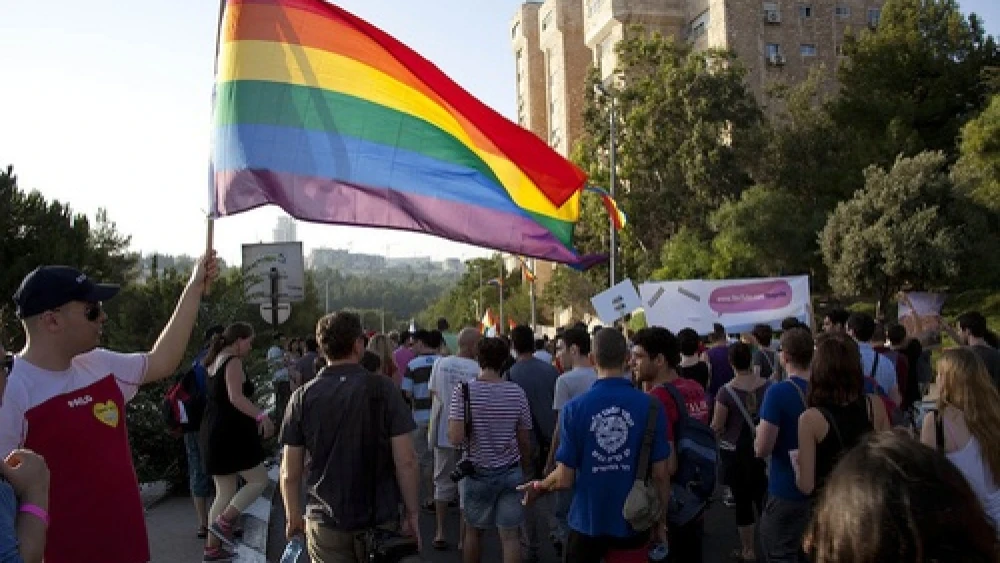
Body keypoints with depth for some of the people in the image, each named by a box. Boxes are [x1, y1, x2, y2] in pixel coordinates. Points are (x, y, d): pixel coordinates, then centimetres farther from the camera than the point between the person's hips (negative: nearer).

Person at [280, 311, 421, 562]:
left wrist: (293, 516, 13)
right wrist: (412, 513, -1)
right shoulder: (383, 389, -11)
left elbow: (290, 472, -2)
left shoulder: (302, 397, -5)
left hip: (324, 525, 2)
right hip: (381, 521, -1)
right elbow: (406, 461, -13)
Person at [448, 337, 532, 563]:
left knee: (473, 531, 19)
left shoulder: (464, 392, -13)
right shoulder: (516, 392, -5)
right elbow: (525, 440, 1)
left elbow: (456, 439, -21)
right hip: (511, 472, 1)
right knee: (510, 535, 5)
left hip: (477, 473, -1)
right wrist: (524, 471, 16)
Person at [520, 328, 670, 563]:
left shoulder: (574, 409, -14)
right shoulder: (651, 407, -12)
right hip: (632, 523, 1)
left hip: (587, 521, 0)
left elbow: (565, 479, -11)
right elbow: (660, 474, -8)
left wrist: (539, 486, 10)